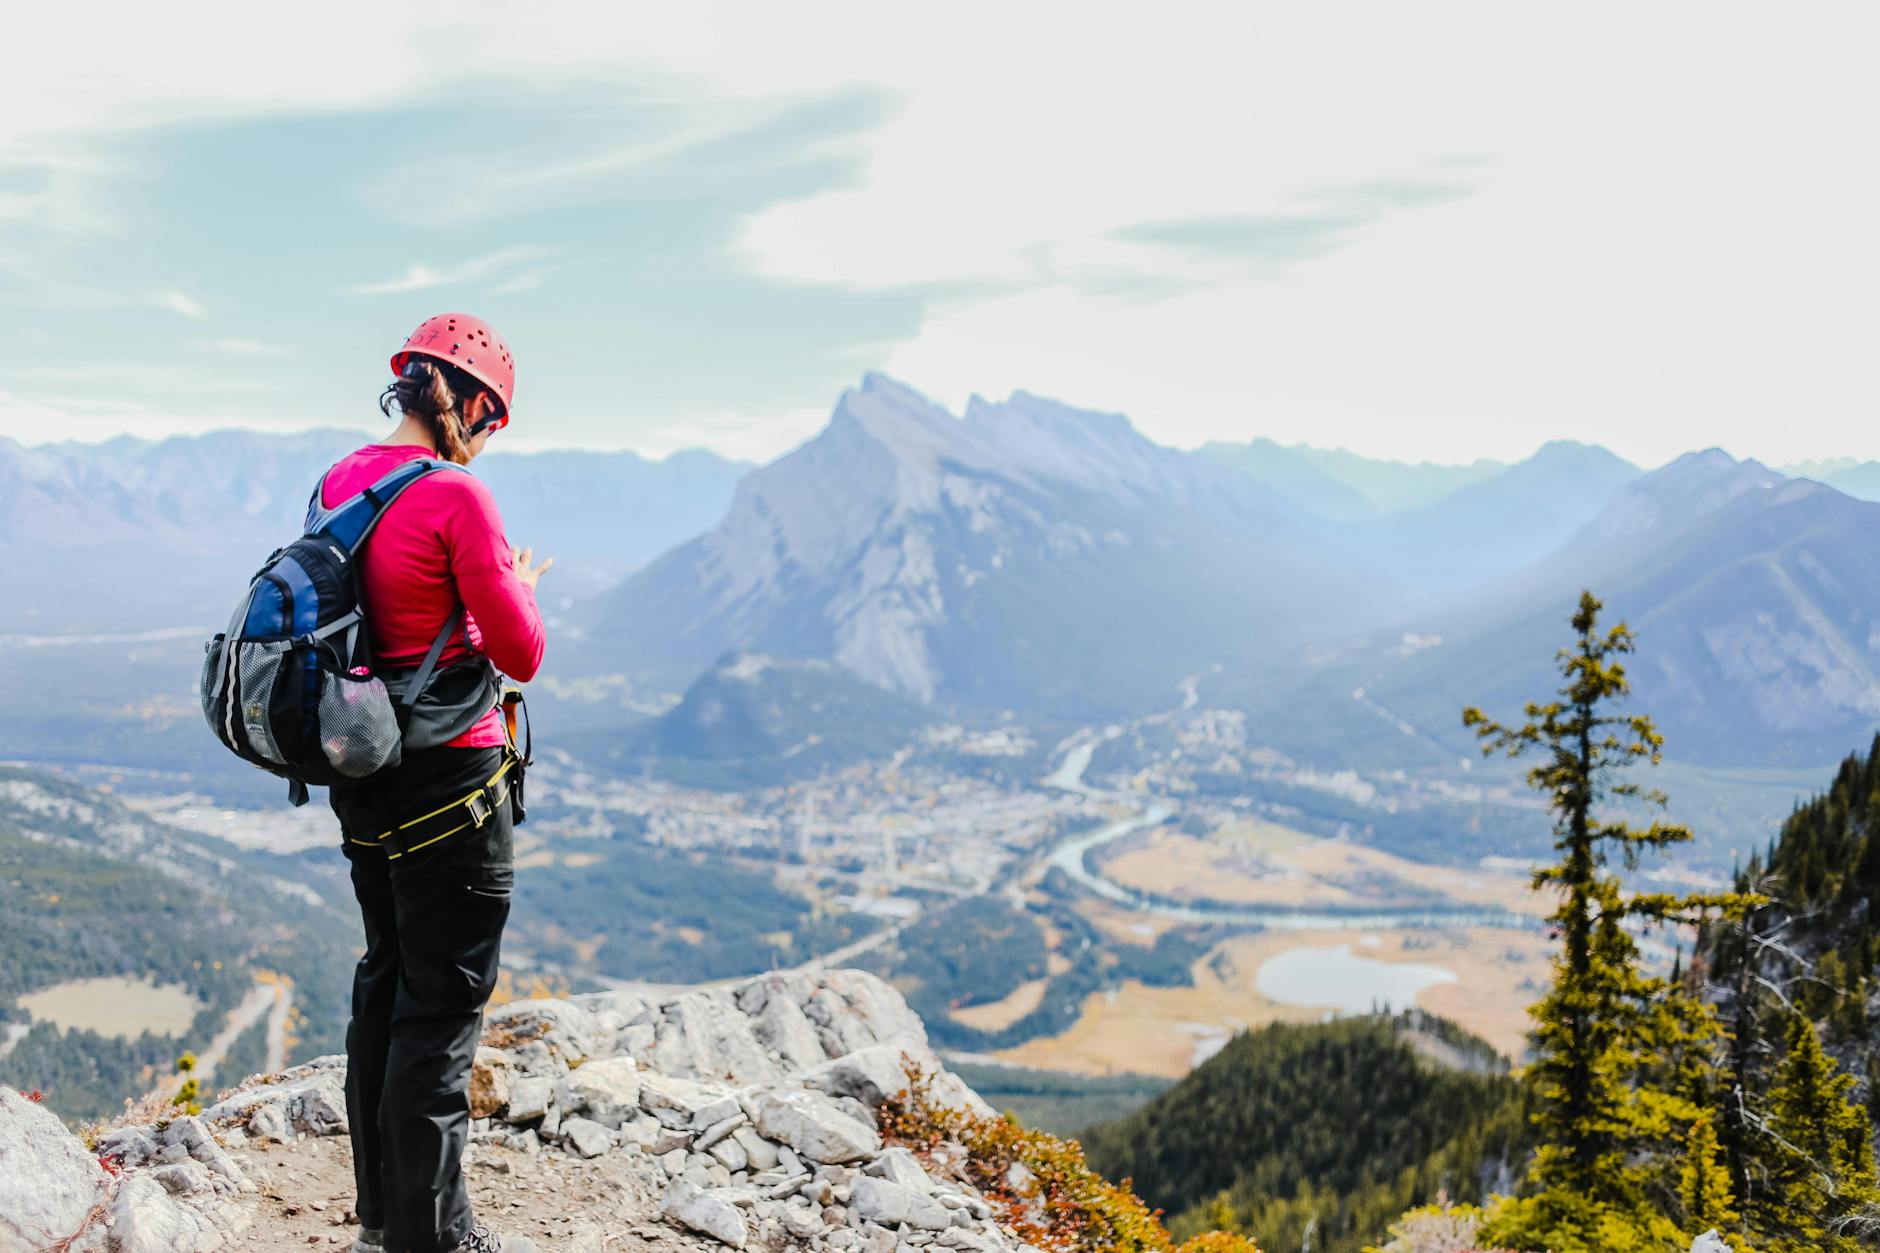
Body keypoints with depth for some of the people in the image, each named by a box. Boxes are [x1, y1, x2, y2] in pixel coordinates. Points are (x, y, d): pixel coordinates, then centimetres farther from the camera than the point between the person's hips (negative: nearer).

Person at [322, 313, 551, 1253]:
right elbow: (521, 655, -14)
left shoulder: (338, 483, 6)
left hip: (361, 771, 9)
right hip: (450, 777, -8)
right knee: (444, 999, 3)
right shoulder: (455, 497, -18)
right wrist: (519, 586, 5)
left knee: (387, 976, 20)